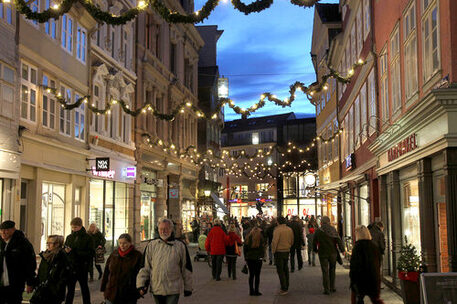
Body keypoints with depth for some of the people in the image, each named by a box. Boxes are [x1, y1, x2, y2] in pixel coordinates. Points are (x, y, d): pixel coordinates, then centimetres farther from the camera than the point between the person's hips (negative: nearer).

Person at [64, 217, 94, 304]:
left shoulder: (87, 238, -8)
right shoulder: (69, 237, 6)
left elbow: (91, 253, -14)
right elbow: (64, 251, 12)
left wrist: (77, 252, -23)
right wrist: (66, 251, -11)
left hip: (82, 268, -3)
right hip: (71, 267, 3)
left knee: (84, 288, 12)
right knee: (70, 288, 10)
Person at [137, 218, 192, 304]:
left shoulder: (180, 246, 0)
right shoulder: (151, 245, 5)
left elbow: (186, 269, 6)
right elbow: (145, 266, 7)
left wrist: (188, 288, 9)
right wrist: (141, 284, 0)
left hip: (173, 290, -3)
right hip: (156, 289, 3)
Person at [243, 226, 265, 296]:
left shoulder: (248, 237, 4)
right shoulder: (260, 238, -5)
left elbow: (244, 248, 6)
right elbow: (262, 248, -7)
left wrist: (246, 257, 11)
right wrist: (262, 256, 0)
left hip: (249, 258, 3)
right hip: (258, 258, -3)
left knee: (251, 275, 9)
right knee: (257, 275, 2)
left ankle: (251, 291, 9)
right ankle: (256, 291, 1)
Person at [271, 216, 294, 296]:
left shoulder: (277, 230, -16)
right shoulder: (289, 229, 5)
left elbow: (275, 242, -21)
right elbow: (292, 241, 13)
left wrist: (273, 251, -10)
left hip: (279, 252, -7)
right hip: (287, 251, 7)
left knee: (280, 270, -2)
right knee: (285, 269, 16)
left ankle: (284, 289, -4)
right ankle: (286, 287, 23)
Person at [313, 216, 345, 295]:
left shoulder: (318, 231, -3)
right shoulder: (333, 230, -1)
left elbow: (314, 242, 4)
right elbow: (338, 240, -7)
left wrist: (315, 250, 20)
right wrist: (342, 250, -3)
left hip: (323, 254, -1)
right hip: (333, 253, 2)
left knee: (325, 271, 1)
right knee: (332, 270, 16)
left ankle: (327, 289, -2)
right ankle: (332, 287, 21)